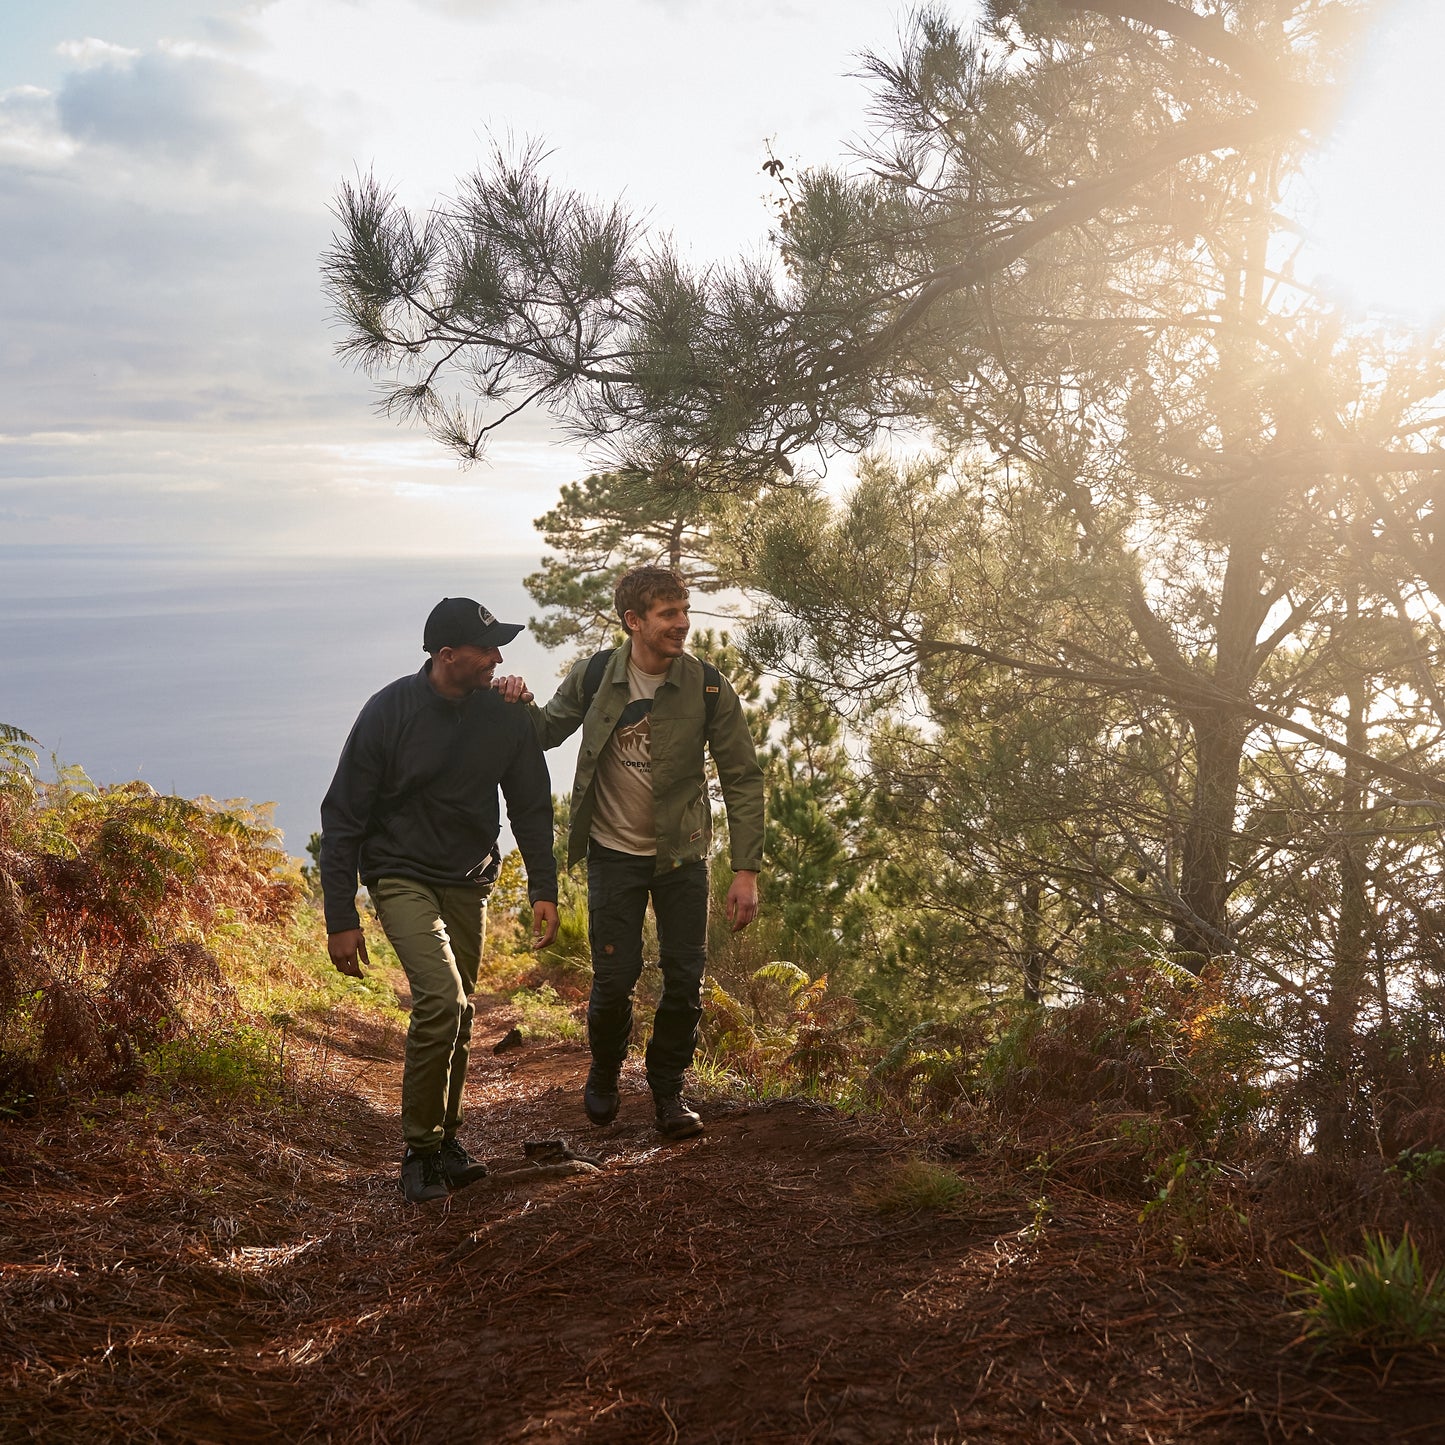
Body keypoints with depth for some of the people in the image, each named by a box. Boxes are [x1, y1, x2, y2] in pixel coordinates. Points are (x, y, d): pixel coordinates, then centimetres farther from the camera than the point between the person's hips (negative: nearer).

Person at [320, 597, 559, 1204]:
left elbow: (532, 805, 8)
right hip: (401, 875, -4)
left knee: (458, 1015, 9)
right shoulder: (390, 712, -16)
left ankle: (446, 1142, 27)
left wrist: (543, 889, 2)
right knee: (441, 998, -20)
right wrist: (340, 919, -13)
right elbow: (342, 817, -10)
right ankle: (419, 1152, -6)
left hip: (469, 882, 5)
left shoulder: (506, 716, -5)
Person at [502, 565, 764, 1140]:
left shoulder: (708, 688, -12)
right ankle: (604, 1072, 31)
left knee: (685, 979, 3)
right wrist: (522, 708, -17)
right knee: (614, 979, 0)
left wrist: (746, 871, -13)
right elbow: (548, 732, 7)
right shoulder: (593, 677, -9)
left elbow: (743, 779, -7)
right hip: (614, 853, 0)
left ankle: (668, 1090, 25)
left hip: (681, 854, 0)